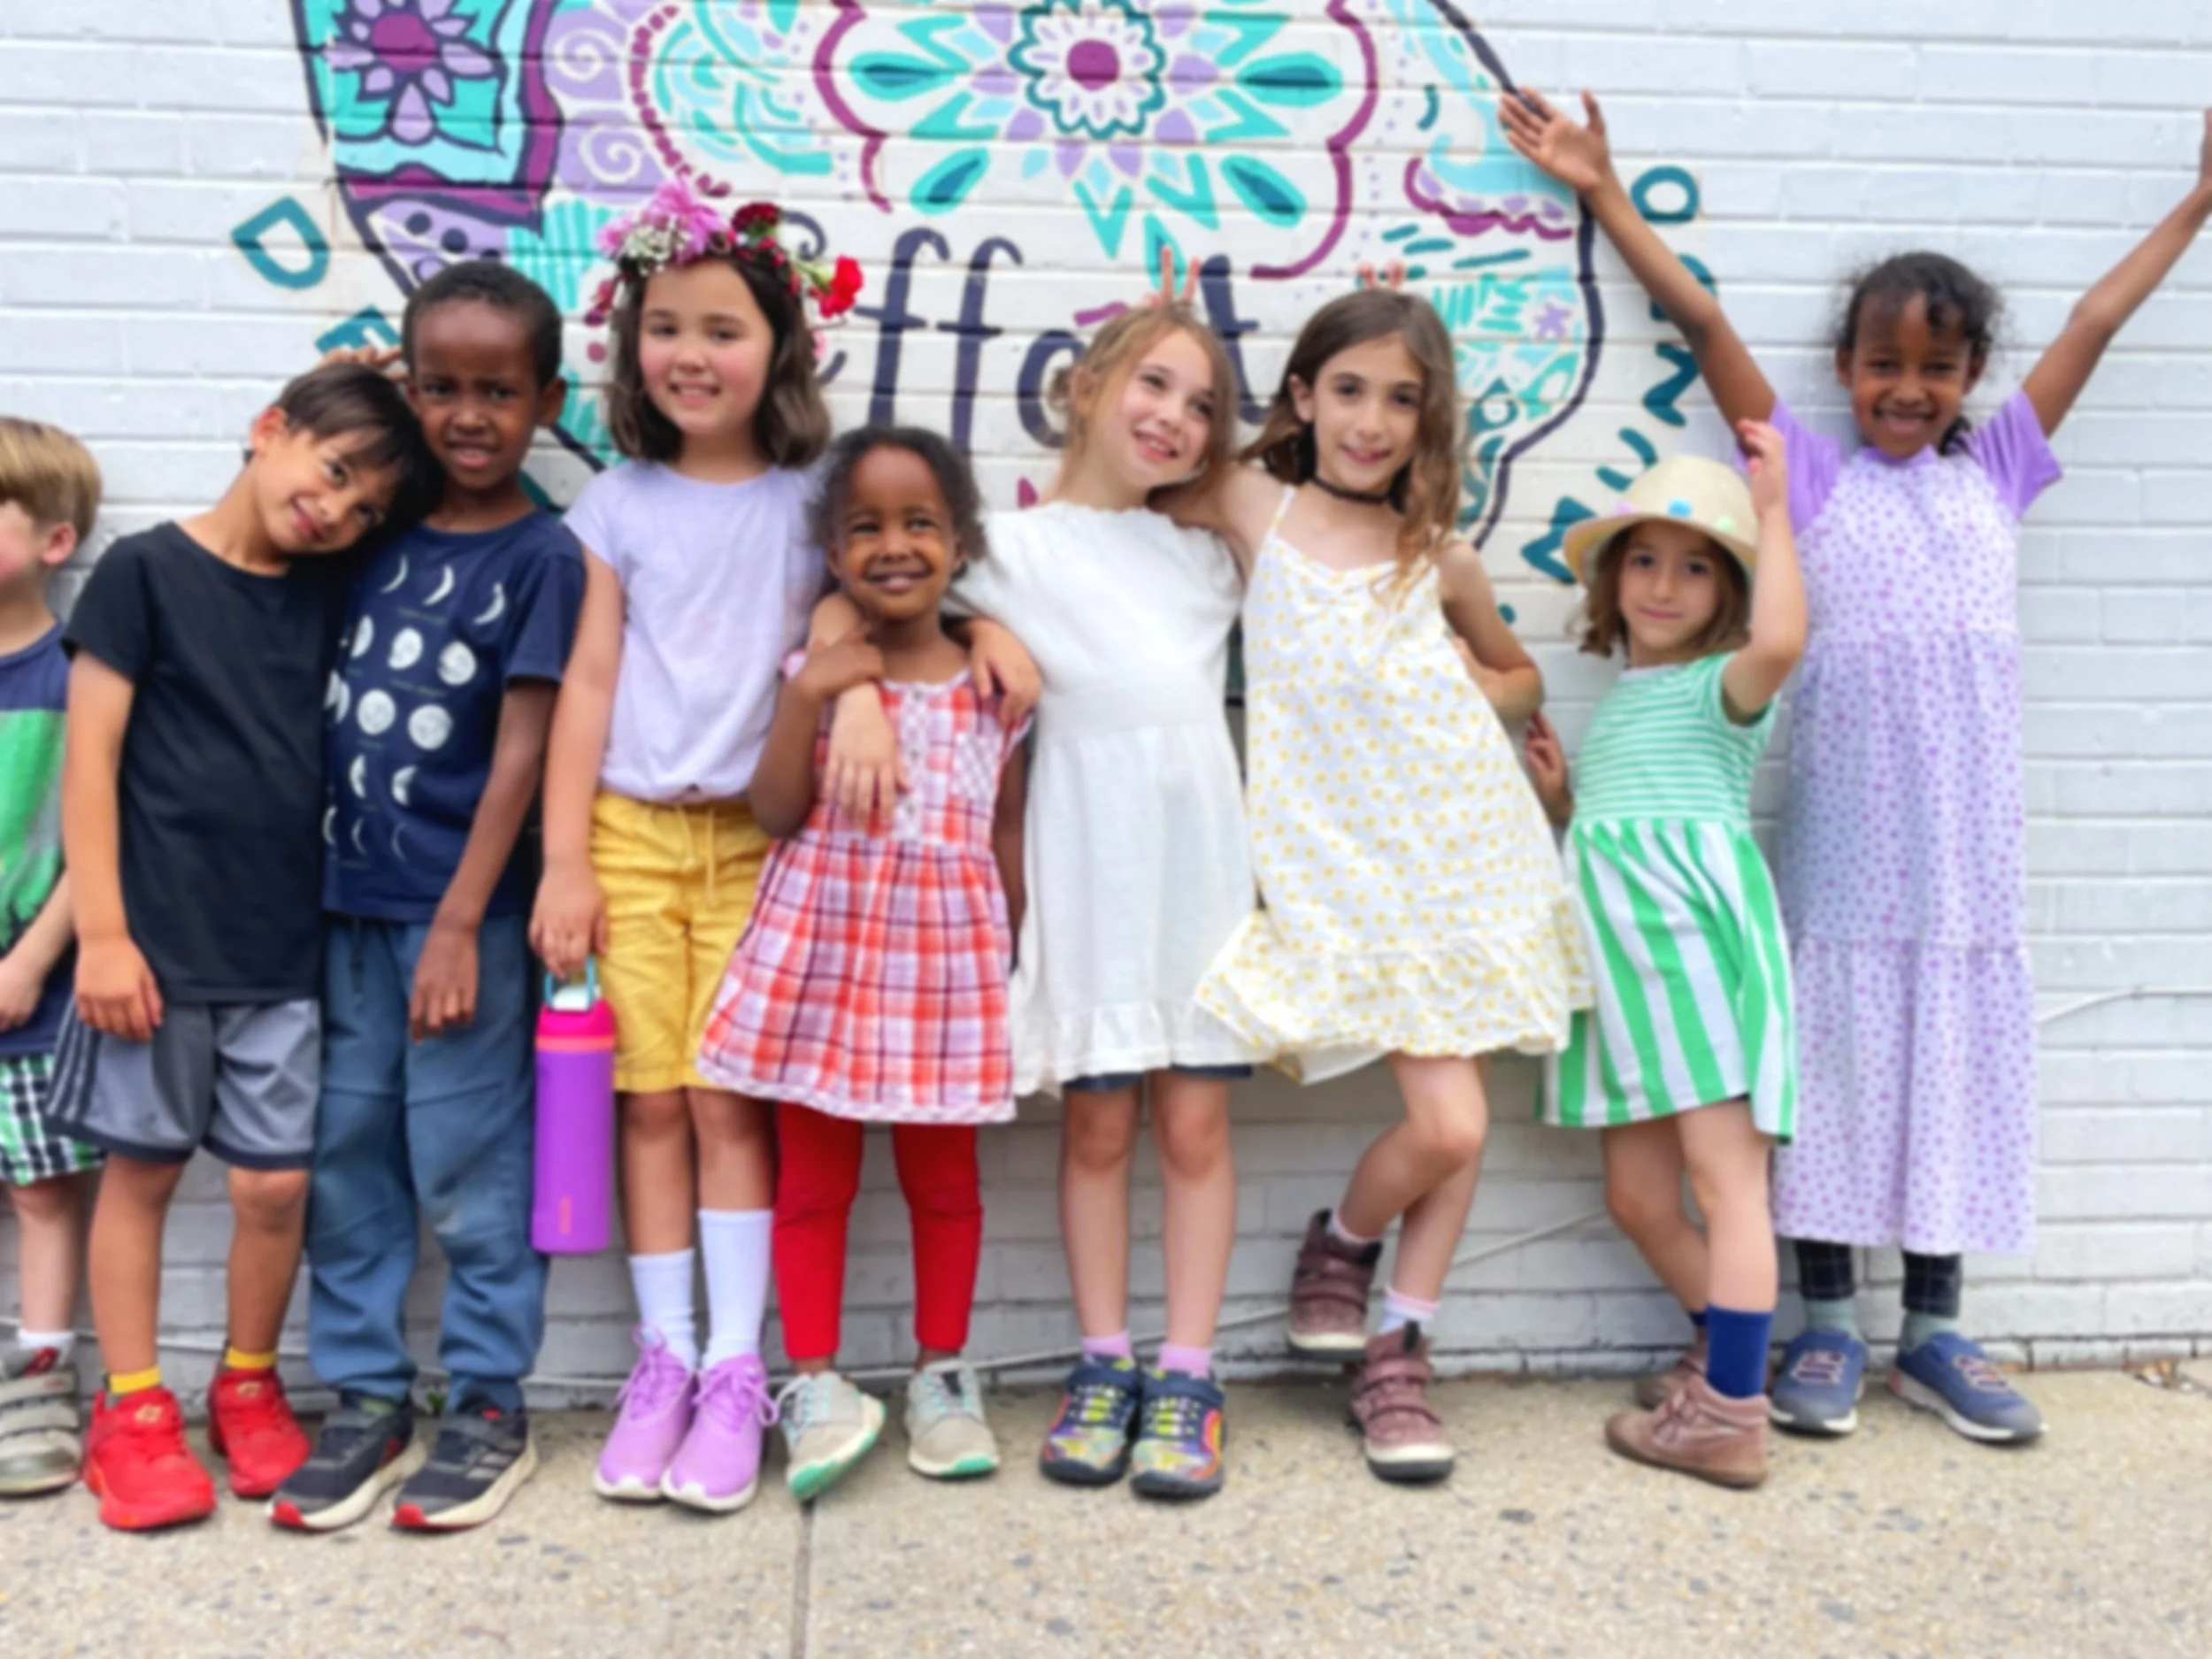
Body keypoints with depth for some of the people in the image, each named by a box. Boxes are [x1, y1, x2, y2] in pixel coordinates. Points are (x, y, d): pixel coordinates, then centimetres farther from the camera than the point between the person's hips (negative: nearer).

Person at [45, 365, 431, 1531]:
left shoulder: (331, 596, 9)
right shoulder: (145, 570, -4)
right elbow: (90, 757, -6)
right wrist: (101, 932, -10)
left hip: (286, 946, 3)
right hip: (158, 940, -3)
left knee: (276, 1183, 5)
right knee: (141, 1169, 8)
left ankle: (248, 1387, 26)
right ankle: (132, 1408, 23)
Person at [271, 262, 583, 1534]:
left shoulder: (541, 556, -7)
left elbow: (521, 750, -12)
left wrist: (459, 925, -14)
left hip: (459, 910, -5)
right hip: (349, 902, 6)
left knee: (469, 1170, 3)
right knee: (347, 1162, 11)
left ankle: (491, 1407, 18)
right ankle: (367, 1400, 24)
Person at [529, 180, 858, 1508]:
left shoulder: (814, 500, 3)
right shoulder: (619, 504, 6)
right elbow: (589, 679, 3)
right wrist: (564, 858, -1)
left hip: (757, 834, -1)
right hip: (630, 829, 2)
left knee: (730, 1098, -2)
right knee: (650, 1098, 4)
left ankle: (737, 1371, 6)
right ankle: (664, 1357, 16)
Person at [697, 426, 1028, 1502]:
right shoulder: (815, 671, 1)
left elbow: (1007, 826, 9)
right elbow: (775, 810, -6)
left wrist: (1021, 949, 7)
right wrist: (805, 698, -16)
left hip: (947, 953, 1)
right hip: (822, 948, -1)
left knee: (942, 1173, 11)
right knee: (812, 1173, 7)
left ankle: (943, 1374, 26)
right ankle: (814, 1382, 18)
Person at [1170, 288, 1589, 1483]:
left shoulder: (1439, 559, 7)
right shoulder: (1254, 508, 3)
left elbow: (1519, 674, 22)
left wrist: (1474, 689, 4)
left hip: (1460, 849, 3)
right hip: (1342, 862, -3)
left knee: (1457, 1129, 3)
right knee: (1447, 1123, -12)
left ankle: (1397, 1352, 23)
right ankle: (1341, 1247, 20)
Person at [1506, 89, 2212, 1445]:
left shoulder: (1995, 473, 14)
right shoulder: (1813, 478, 6)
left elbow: (2093, 326, 21)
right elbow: (1706, 323, 6)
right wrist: (1605, 194, 8)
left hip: (1969, 845, 3)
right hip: (1844, 840, -3)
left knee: (1958, 1068, 9)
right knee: (1833, 1070, 3)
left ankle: (1935, 1332, 21)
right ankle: (1827, 1329, 15)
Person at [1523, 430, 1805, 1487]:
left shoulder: (1720, 683, 1)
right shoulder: (1613, 704, 24)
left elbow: (1780, 641, -24)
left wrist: (1771, 510, -14)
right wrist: (1557, 794, 13)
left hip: (1699, 937, -8)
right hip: (1624, 960, 8)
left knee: (1724, 1179, -7)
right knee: (1637, 1197, 10)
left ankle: (1730, 1421, -4)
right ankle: (1731, 1353, 29)